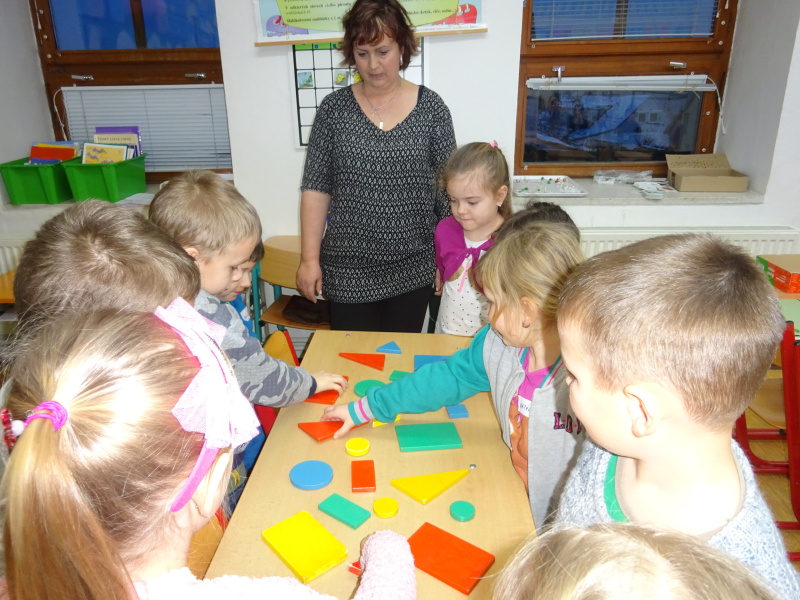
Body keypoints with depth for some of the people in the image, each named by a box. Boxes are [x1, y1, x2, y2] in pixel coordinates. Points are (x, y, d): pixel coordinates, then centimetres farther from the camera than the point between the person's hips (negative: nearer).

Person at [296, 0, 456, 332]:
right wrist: (310, 258, -4)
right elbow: (316, 188, 0)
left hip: (412, 269, 0)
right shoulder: (334, 108, 0)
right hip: (347, 270, 0)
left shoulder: (430, 107, -1)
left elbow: (448, 190, 2)